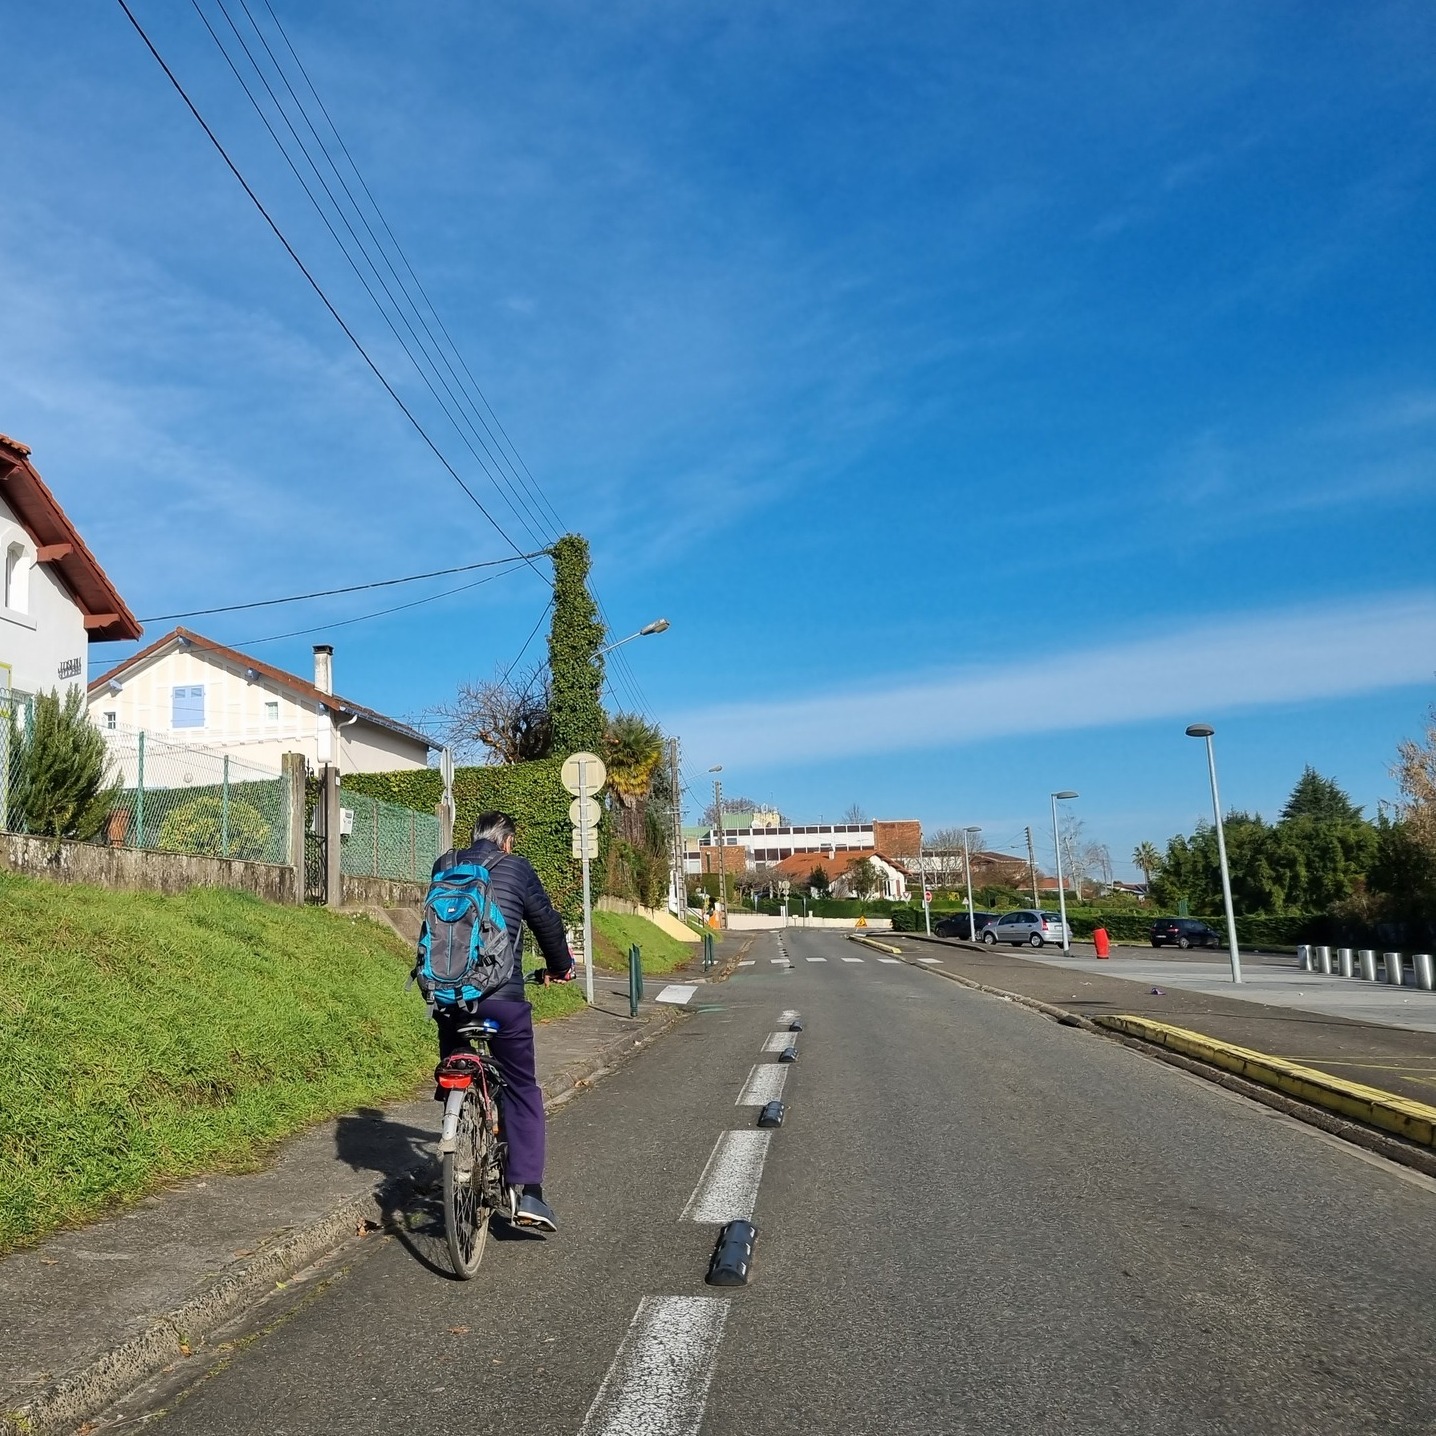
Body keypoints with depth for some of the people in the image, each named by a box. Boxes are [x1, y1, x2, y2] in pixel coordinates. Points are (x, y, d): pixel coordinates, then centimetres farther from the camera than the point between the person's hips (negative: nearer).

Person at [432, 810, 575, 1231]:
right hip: (501, 995, -4)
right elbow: (546, 921, 7)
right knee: (521, 1089, 6)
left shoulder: (444, 866, 13)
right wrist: (560, 967, 24)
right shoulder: (515, 867, 1)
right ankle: (526, 1189, -2)